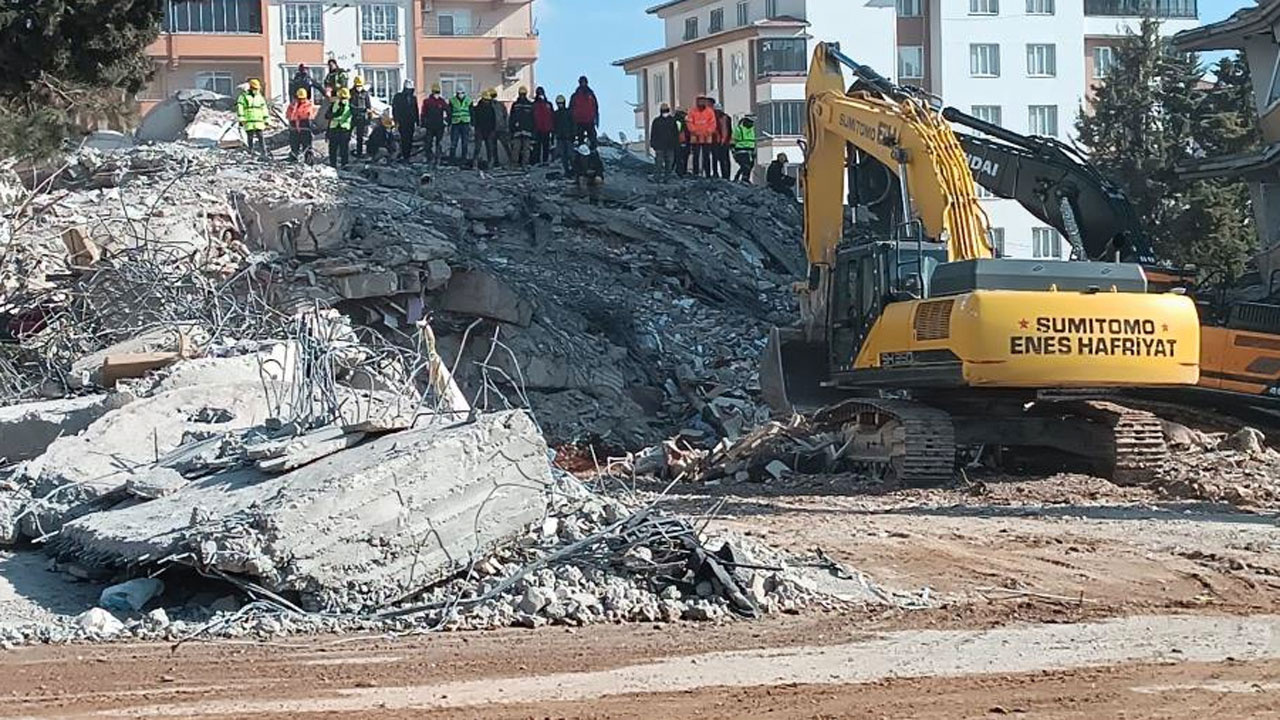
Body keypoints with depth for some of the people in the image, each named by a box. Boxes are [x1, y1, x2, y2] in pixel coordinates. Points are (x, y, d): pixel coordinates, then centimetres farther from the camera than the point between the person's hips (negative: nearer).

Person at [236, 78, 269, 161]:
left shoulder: (260, 97, 14)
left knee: (261, 138, -5)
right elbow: (239, 108, -4)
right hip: (249, 123, -3)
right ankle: (250, 155, 9)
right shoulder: (244, 96, 1)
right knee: (250, 139, 2)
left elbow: (264, 109, 17)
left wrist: (266, 121, 13)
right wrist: (241, 120, -11)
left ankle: (264, 155, -7)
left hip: (259, 123, 3)